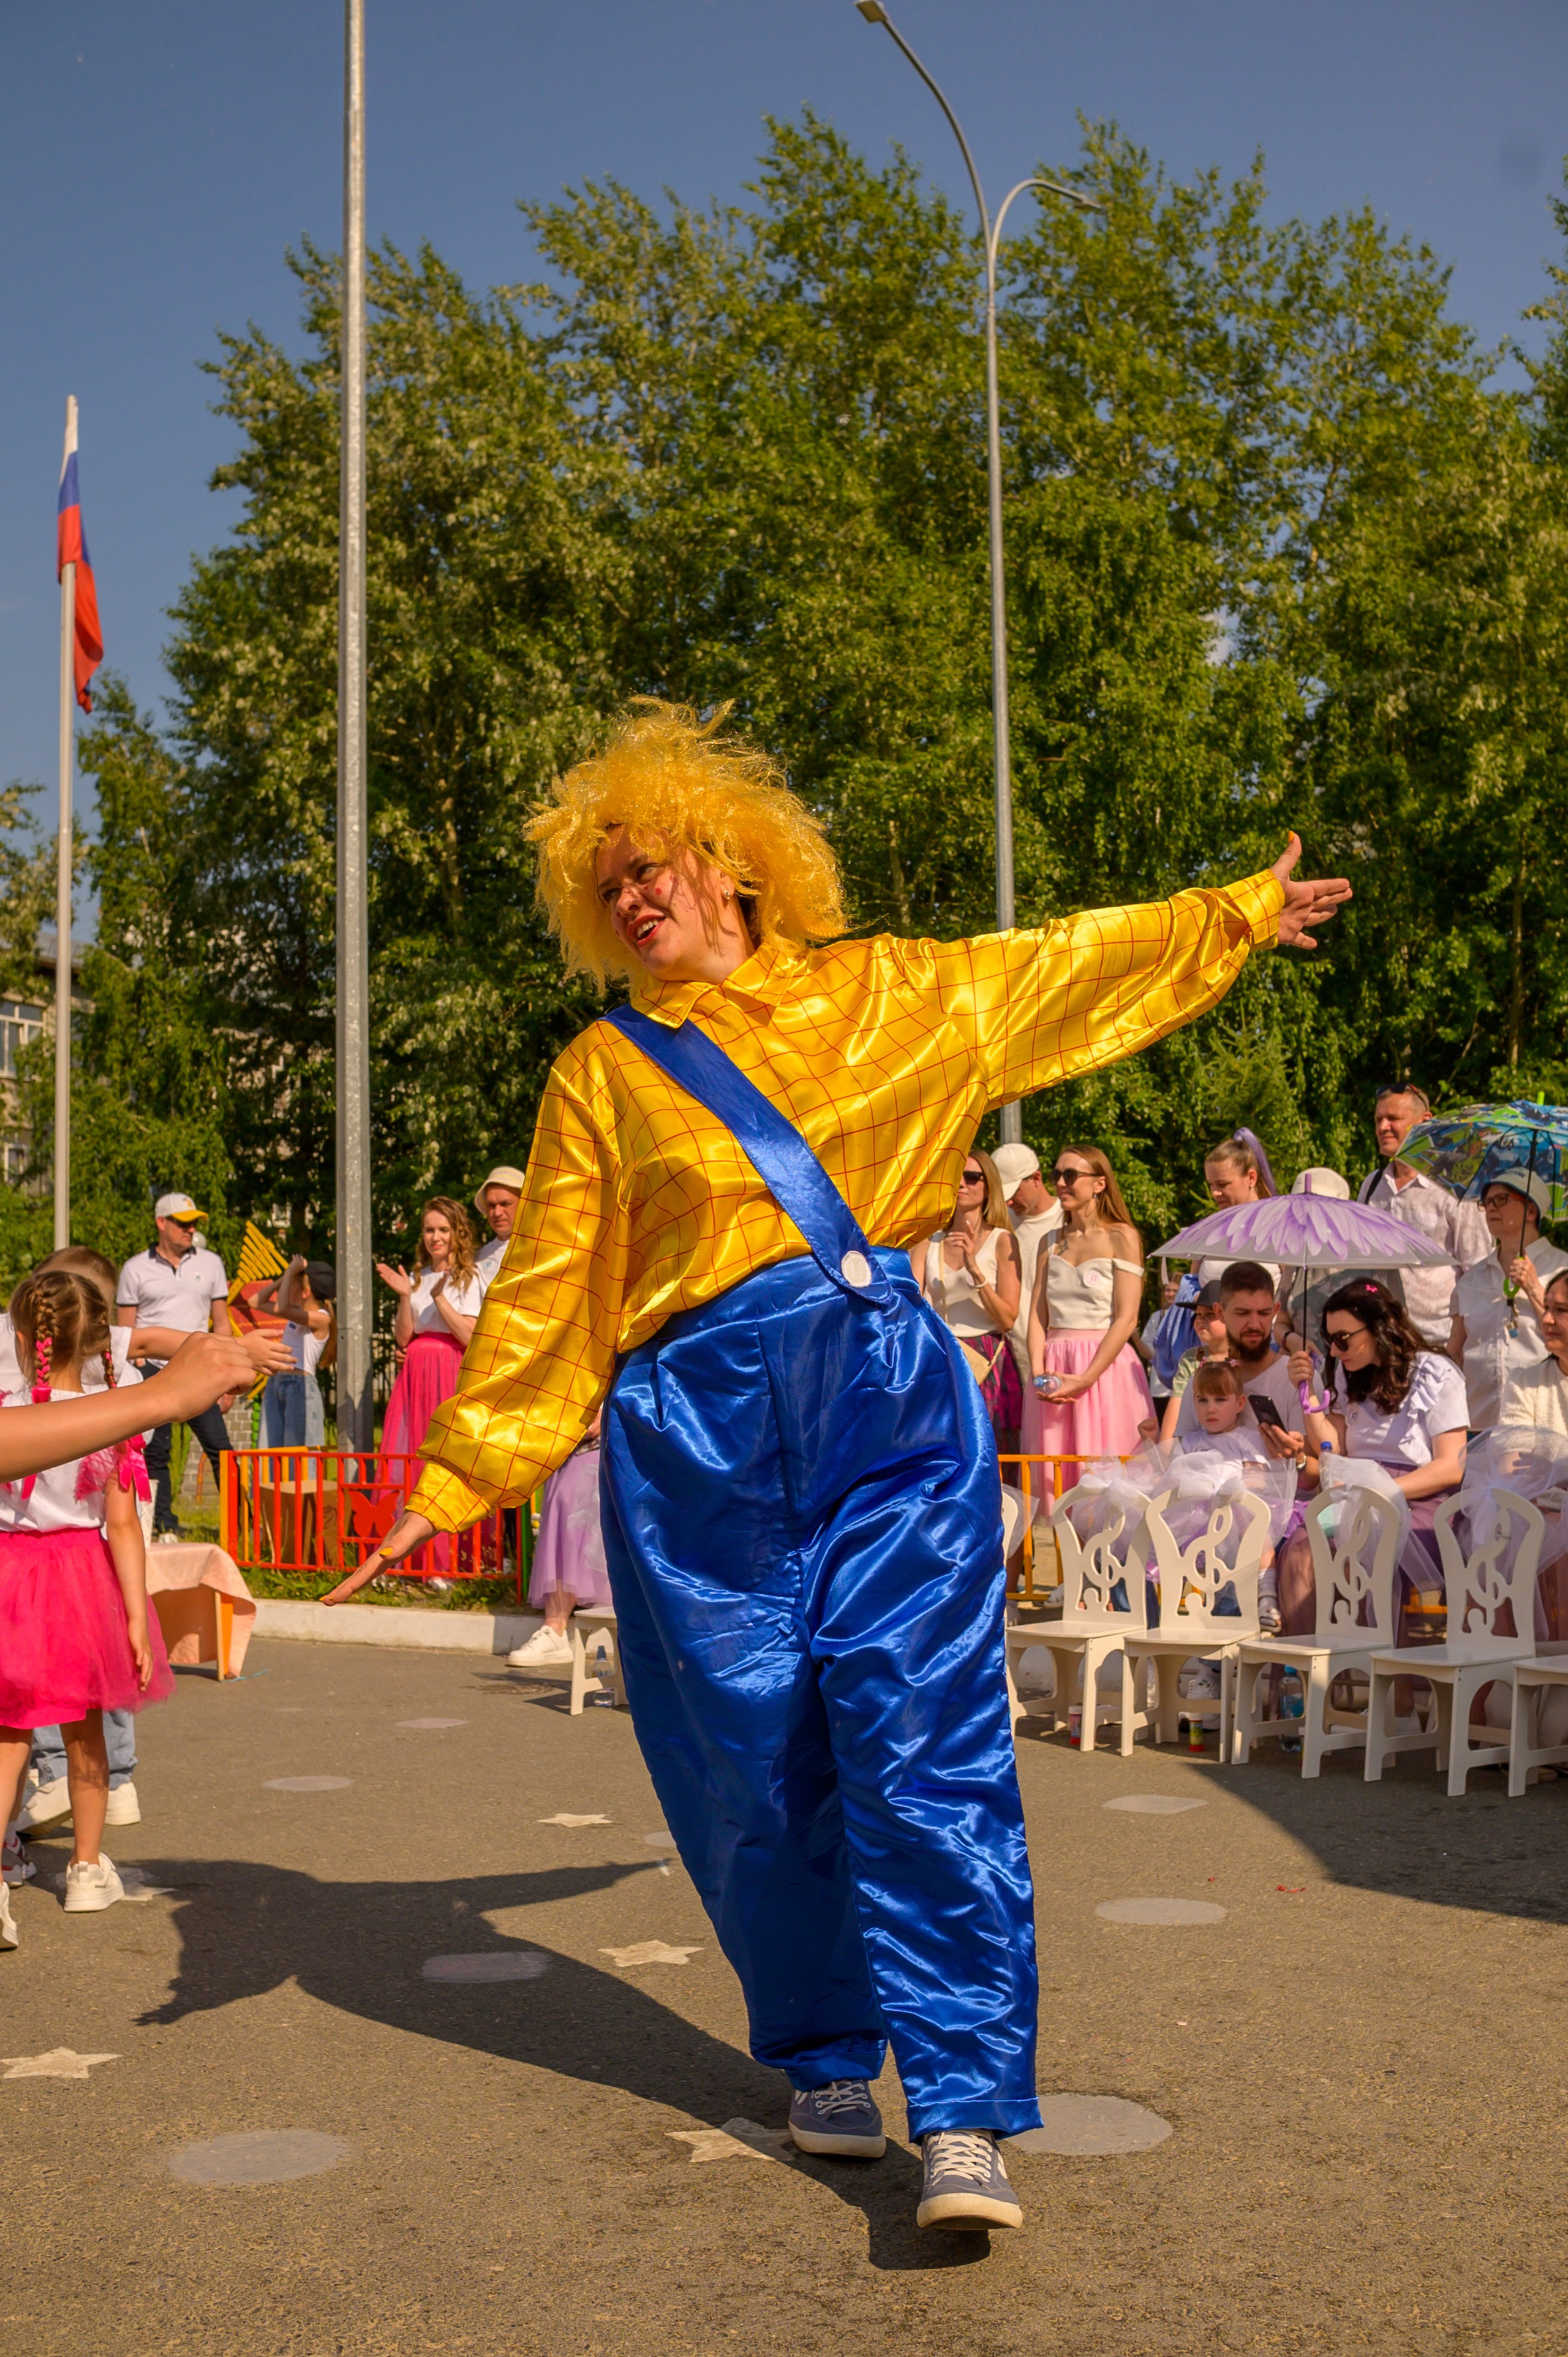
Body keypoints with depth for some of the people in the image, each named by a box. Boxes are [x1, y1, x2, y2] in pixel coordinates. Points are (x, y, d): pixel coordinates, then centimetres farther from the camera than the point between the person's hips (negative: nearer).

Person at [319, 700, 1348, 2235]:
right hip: (699, 1431, 0)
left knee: (927, 1742, -9)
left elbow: (1066, 966, 23)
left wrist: (1240, 913, 28)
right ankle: (824, 2060, 25)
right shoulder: (603, 1071, 9)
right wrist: (450, 1484, 8)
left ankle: (964, 2116, -5)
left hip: (891, 1401, 0)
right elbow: (543, 1296, 10)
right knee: (760, 1759, 4)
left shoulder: (886, 995, 11)